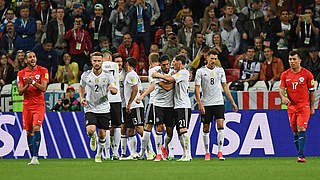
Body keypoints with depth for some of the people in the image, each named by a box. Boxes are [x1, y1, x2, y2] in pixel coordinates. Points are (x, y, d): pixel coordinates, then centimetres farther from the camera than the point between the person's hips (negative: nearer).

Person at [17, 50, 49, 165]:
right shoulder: (21, 73, 7)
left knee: (36, 128, -19)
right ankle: (33, 158, 13)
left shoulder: (43, 71, 0)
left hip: (39, 105, -3)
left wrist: (33, 82, -20)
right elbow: (20, 92, 1)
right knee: (29, 132, 4)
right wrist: (28, 84, -15)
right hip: (27, 105, 3)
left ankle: (35, 157, -22)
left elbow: (43, 88, -8)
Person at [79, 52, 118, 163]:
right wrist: (81, 98, 2)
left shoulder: (108, 76, -3)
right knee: (90, 130, -22)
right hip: (90, 109, -1)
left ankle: (99, 155, 26)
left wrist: (112, 89, -21)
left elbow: (115, 91, 3)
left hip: (104, 109, 1)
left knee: (102, 134, 3)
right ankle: (93, 137, 16)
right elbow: (81, 87, 18)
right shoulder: (86, 75, -1)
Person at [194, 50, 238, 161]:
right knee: (206, 129, 3)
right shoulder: (200, 71, -1)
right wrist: (200, 104, -12)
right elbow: (197, 89, -2)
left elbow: (225, 86, 14)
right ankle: (207, 153, 15)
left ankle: (220, 152, -10)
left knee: (220, 126, -12)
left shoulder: (220, 70, 8)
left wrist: (232, 102, 11)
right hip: (206, 104, -1)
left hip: (219, 103, 1)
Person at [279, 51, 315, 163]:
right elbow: (281, 88, 4)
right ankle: (300, 153, 19)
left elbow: (312, 91, 3)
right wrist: (283, 97, -19)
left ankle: (301, 155, -22)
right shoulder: (285, 75, 6)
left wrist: (312, 107, 3)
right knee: (295, 132, 8)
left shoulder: (307, 74, -3)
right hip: (291, 106, 4)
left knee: (301, 129, -16)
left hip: (304, 106, -4)